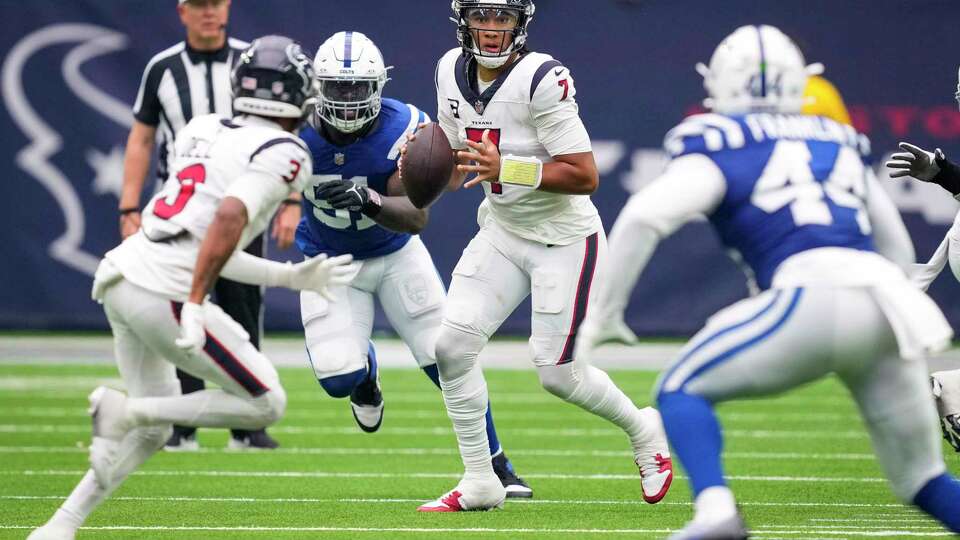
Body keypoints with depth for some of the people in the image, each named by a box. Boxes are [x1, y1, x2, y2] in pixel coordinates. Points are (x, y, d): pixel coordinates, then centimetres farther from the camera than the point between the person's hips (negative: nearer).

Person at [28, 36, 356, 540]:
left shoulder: (202, 130, 19)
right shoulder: (284, 153, -5)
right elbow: (229, 219, -23)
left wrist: (292, 277, 24)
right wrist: (195, 304, -24)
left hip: (123, 274, 8)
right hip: (164, 294, -8)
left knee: (153, 428, 21)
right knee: (266, 405, 5)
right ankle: (124, 409, -6)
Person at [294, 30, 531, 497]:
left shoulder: (402, 130, -26)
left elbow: (416, 217, -32)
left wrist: (370, 201, -49)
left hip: (395, 255, 0)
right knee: (338, 378, -16)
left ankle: (496, 466, 13)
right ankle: (365, 371, 25)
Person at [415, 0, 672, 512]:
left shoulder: (543, 79, -24)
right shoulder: (452, 71, -1)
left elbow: (585, 176, -25)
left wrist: (506, 169, -33)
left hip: (564, 239, -7)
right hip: (501, 233, 7)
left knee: (557, 372, -3)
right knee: (452, 345, -6)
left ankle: (642, 429, 27)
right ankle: (479, 481, 6)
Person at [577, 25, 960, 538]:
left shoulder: (720, 151, 11)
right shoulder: (842, 145, 28)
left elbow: (643, 218, -3)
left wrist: (602, 312, 5)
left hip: (814, 295, -5)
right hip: (885, 297, 5)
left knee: (682, 390, 7)